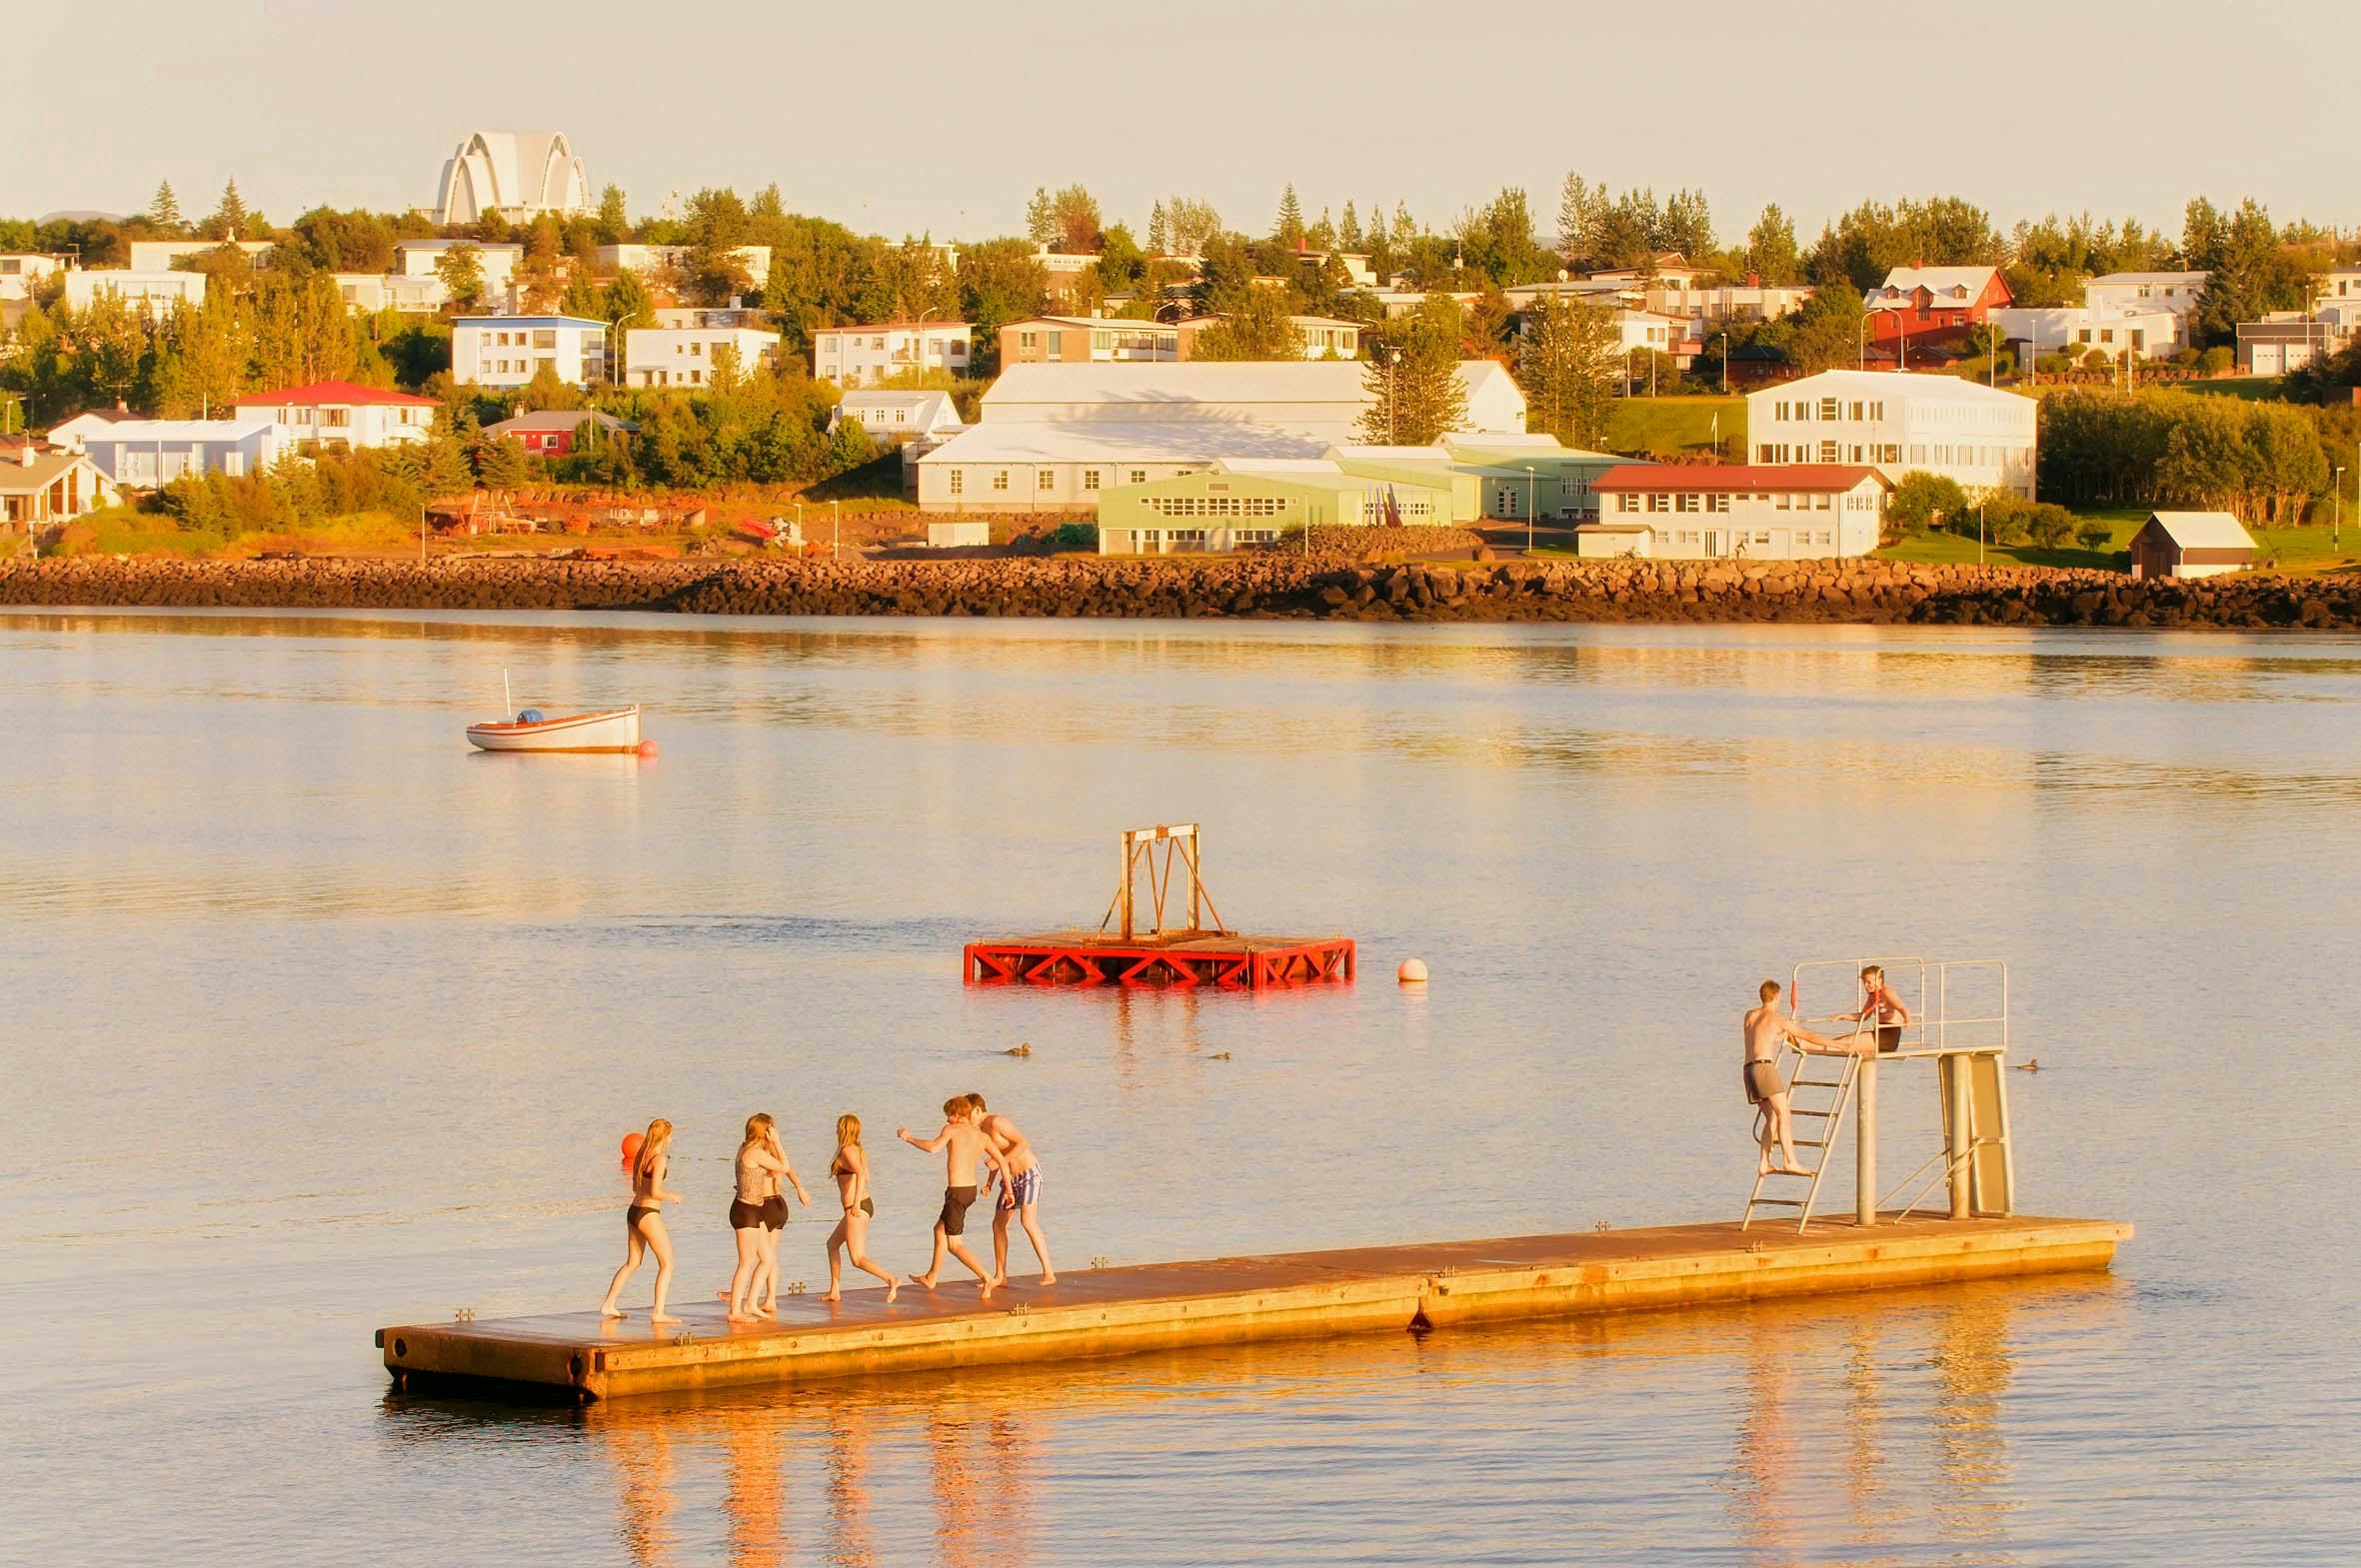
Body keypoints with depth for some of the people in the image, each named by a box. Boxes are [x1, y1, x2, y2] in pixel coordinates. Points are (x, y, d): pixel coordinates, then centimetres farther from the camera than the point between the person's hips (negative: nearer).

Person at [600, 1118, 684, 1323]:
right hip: (648, 1215, -9)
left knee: (632, 1263, 20)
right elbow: (654, 1192, -21)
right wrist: (672, 1196, -3)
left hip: (634, 1212, 9)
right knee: (667, 1263, -1)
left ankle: (608, 1305, 23)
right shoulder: (659, 1159, -15)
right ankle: (658, 1312, -7)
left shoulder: (641, 1156, 10)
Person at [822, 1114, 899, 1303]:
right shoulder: (860, 1151, 12)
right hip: (866, 1205, 10)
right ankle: (834, 1291, 28)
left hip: (856, 1210, -10)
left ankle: (891, 1280, -25)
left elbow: (860, 1174, -30)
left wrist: (856, 1203, -34)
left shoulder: (847, 1151, -14)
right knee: (832, 1244, 25)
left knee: (858, 1260, -10)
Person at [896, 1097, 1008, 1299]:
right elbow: (1001, 1161, 5)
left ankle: (986, 1278, -17)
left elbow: (933, 1147, -25)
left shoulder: (952, 1129, -10)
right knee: (940, 1229, 27)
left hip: (956, 1192, -8)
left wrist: (909, 1138, -11)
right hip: (971, 1190, 8)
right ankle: (931, 1278, 39)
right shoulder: (982, 1137, 9)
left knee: (954, 1245, -2)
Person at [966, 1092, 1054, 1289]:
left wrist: (1001, 1161, -24)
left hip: (1029, 1174, -10)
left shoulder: (997, 1122, -17)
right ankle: (1000, 1276, 17)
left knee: (1028, 1221, -21)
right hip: (1011, 1178, 10)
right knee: (998, 1224, 9)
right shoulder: (981, 1130, 10)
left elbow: (1023, 1144, -23)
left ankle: (1049, 1273, -20)